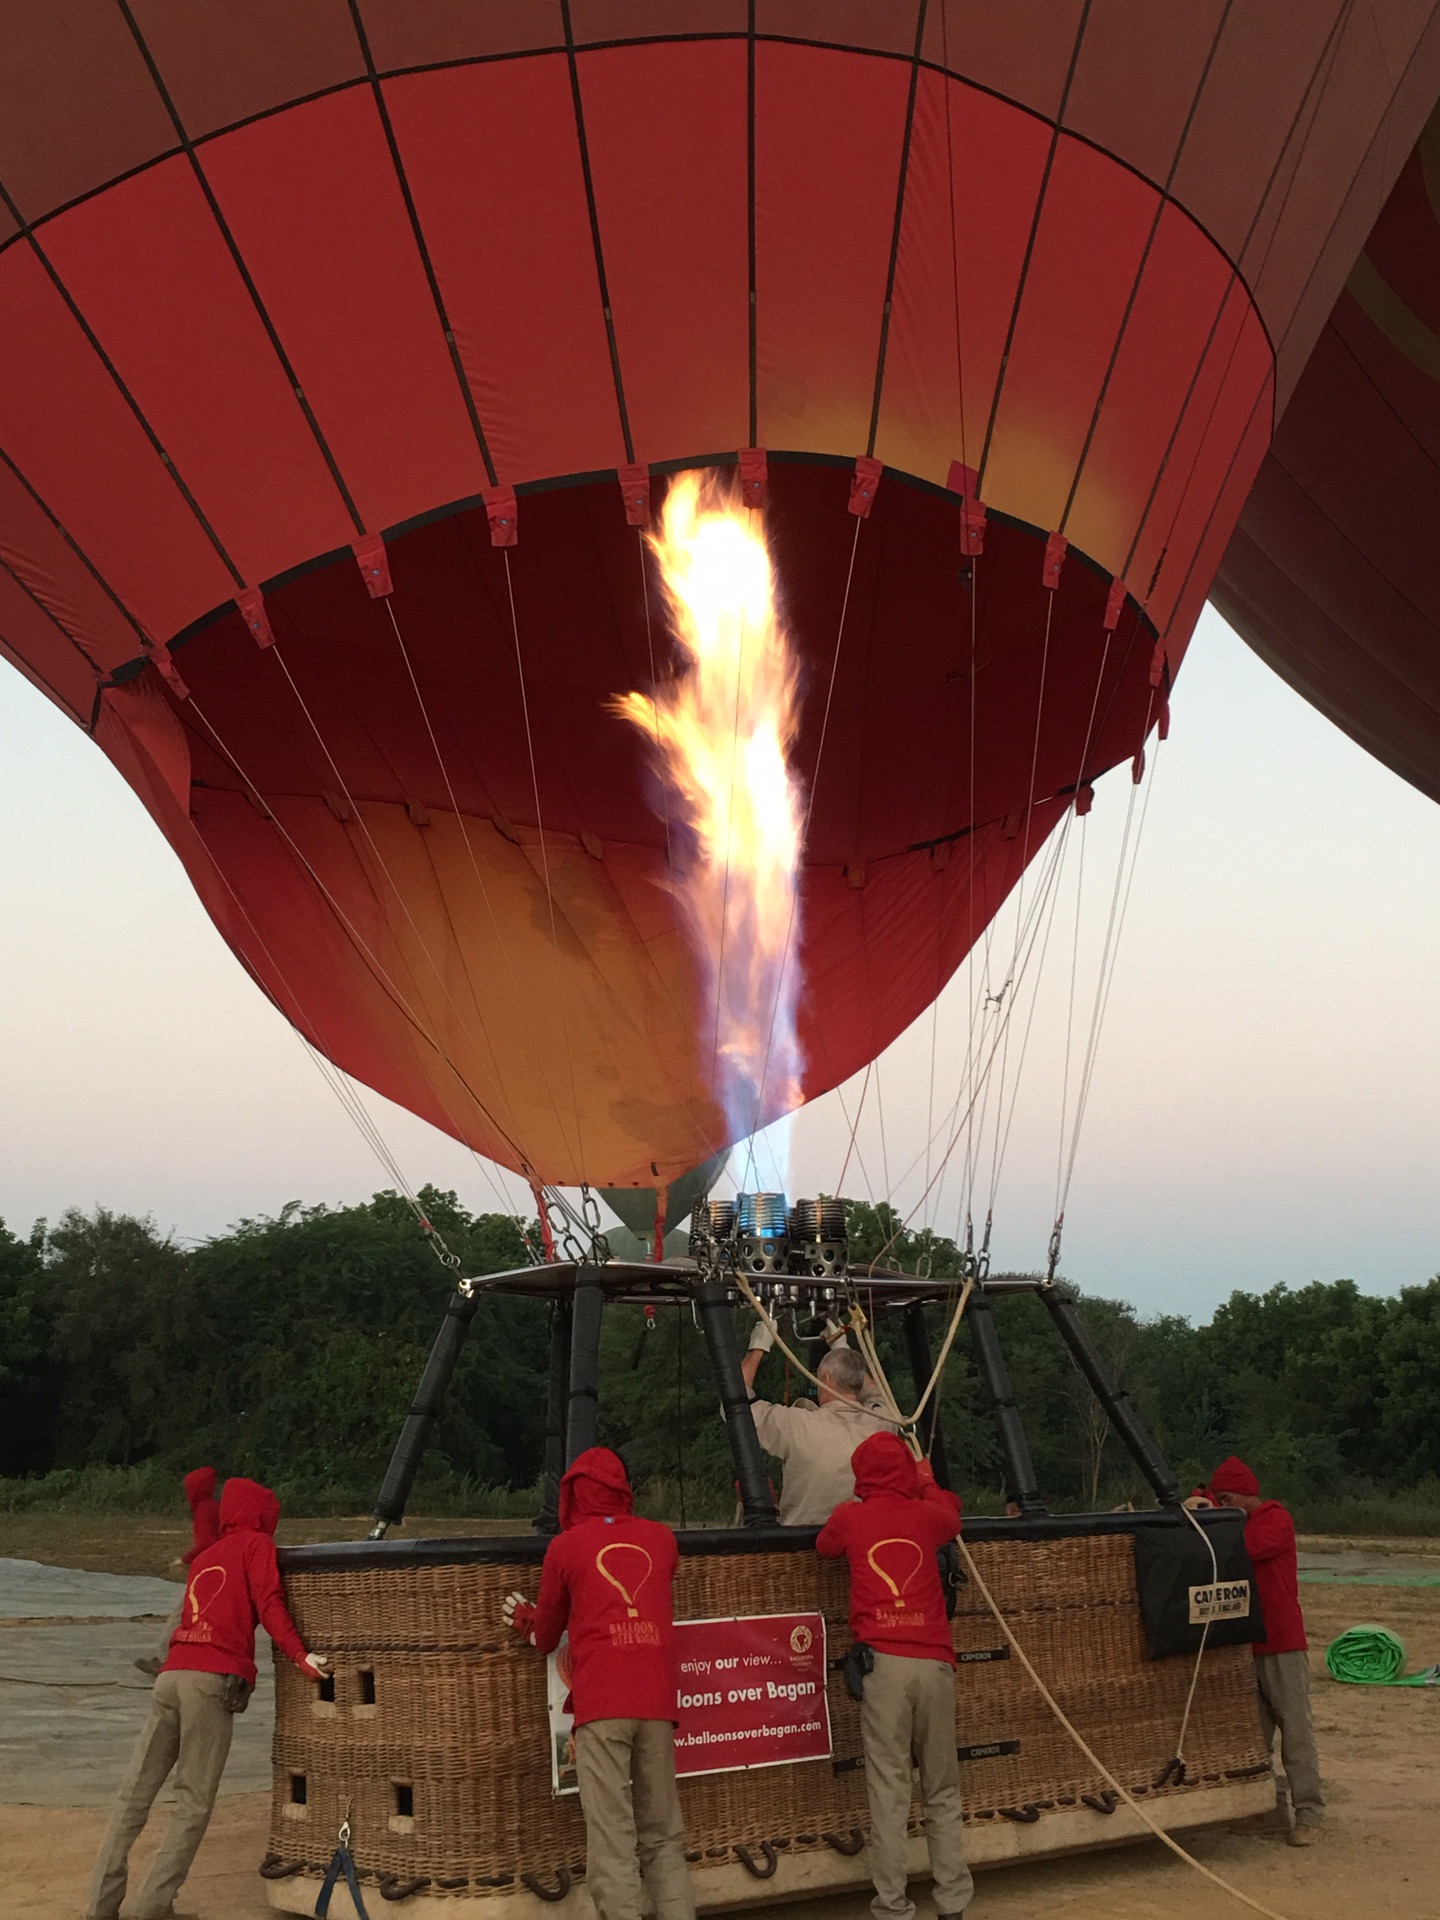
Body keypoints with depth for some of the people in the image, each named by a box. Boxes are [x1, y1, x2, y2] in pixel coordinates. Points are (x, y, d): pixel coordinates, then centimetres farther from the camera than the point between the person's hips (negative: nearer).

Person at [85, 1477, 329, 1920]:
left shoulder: (204, 1557, 28)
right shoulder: (256, 1544, 8)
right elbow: (268, 1603, -6)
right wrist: (300, 1655, -12)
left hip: (171, 1674, 6)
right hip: (213, 1680, -6)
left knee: (134, 1795, 8)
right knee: (194, 1802, -1)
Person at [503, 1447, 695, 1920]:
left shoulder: (566, 1546, 8)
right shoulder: (661, 1538, 15)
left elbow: (545, 1636, 18)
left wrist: (525, 1619, 40)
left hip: (601, 1702, -3)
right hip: (657, 1701, 3)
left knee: (611, 1838, -7)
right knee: (662, 1836, 11)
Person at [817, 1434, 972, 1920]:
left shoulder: (850, 1518, 7)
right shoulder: (925, 1515, 11)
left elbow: (824, 1547, 29)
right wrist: (927, 1480, 54)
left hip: (884, 1662, -2)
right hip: (934, 1662, 2)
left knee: (888, 1791, -4)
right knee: (942, 1790, 10)